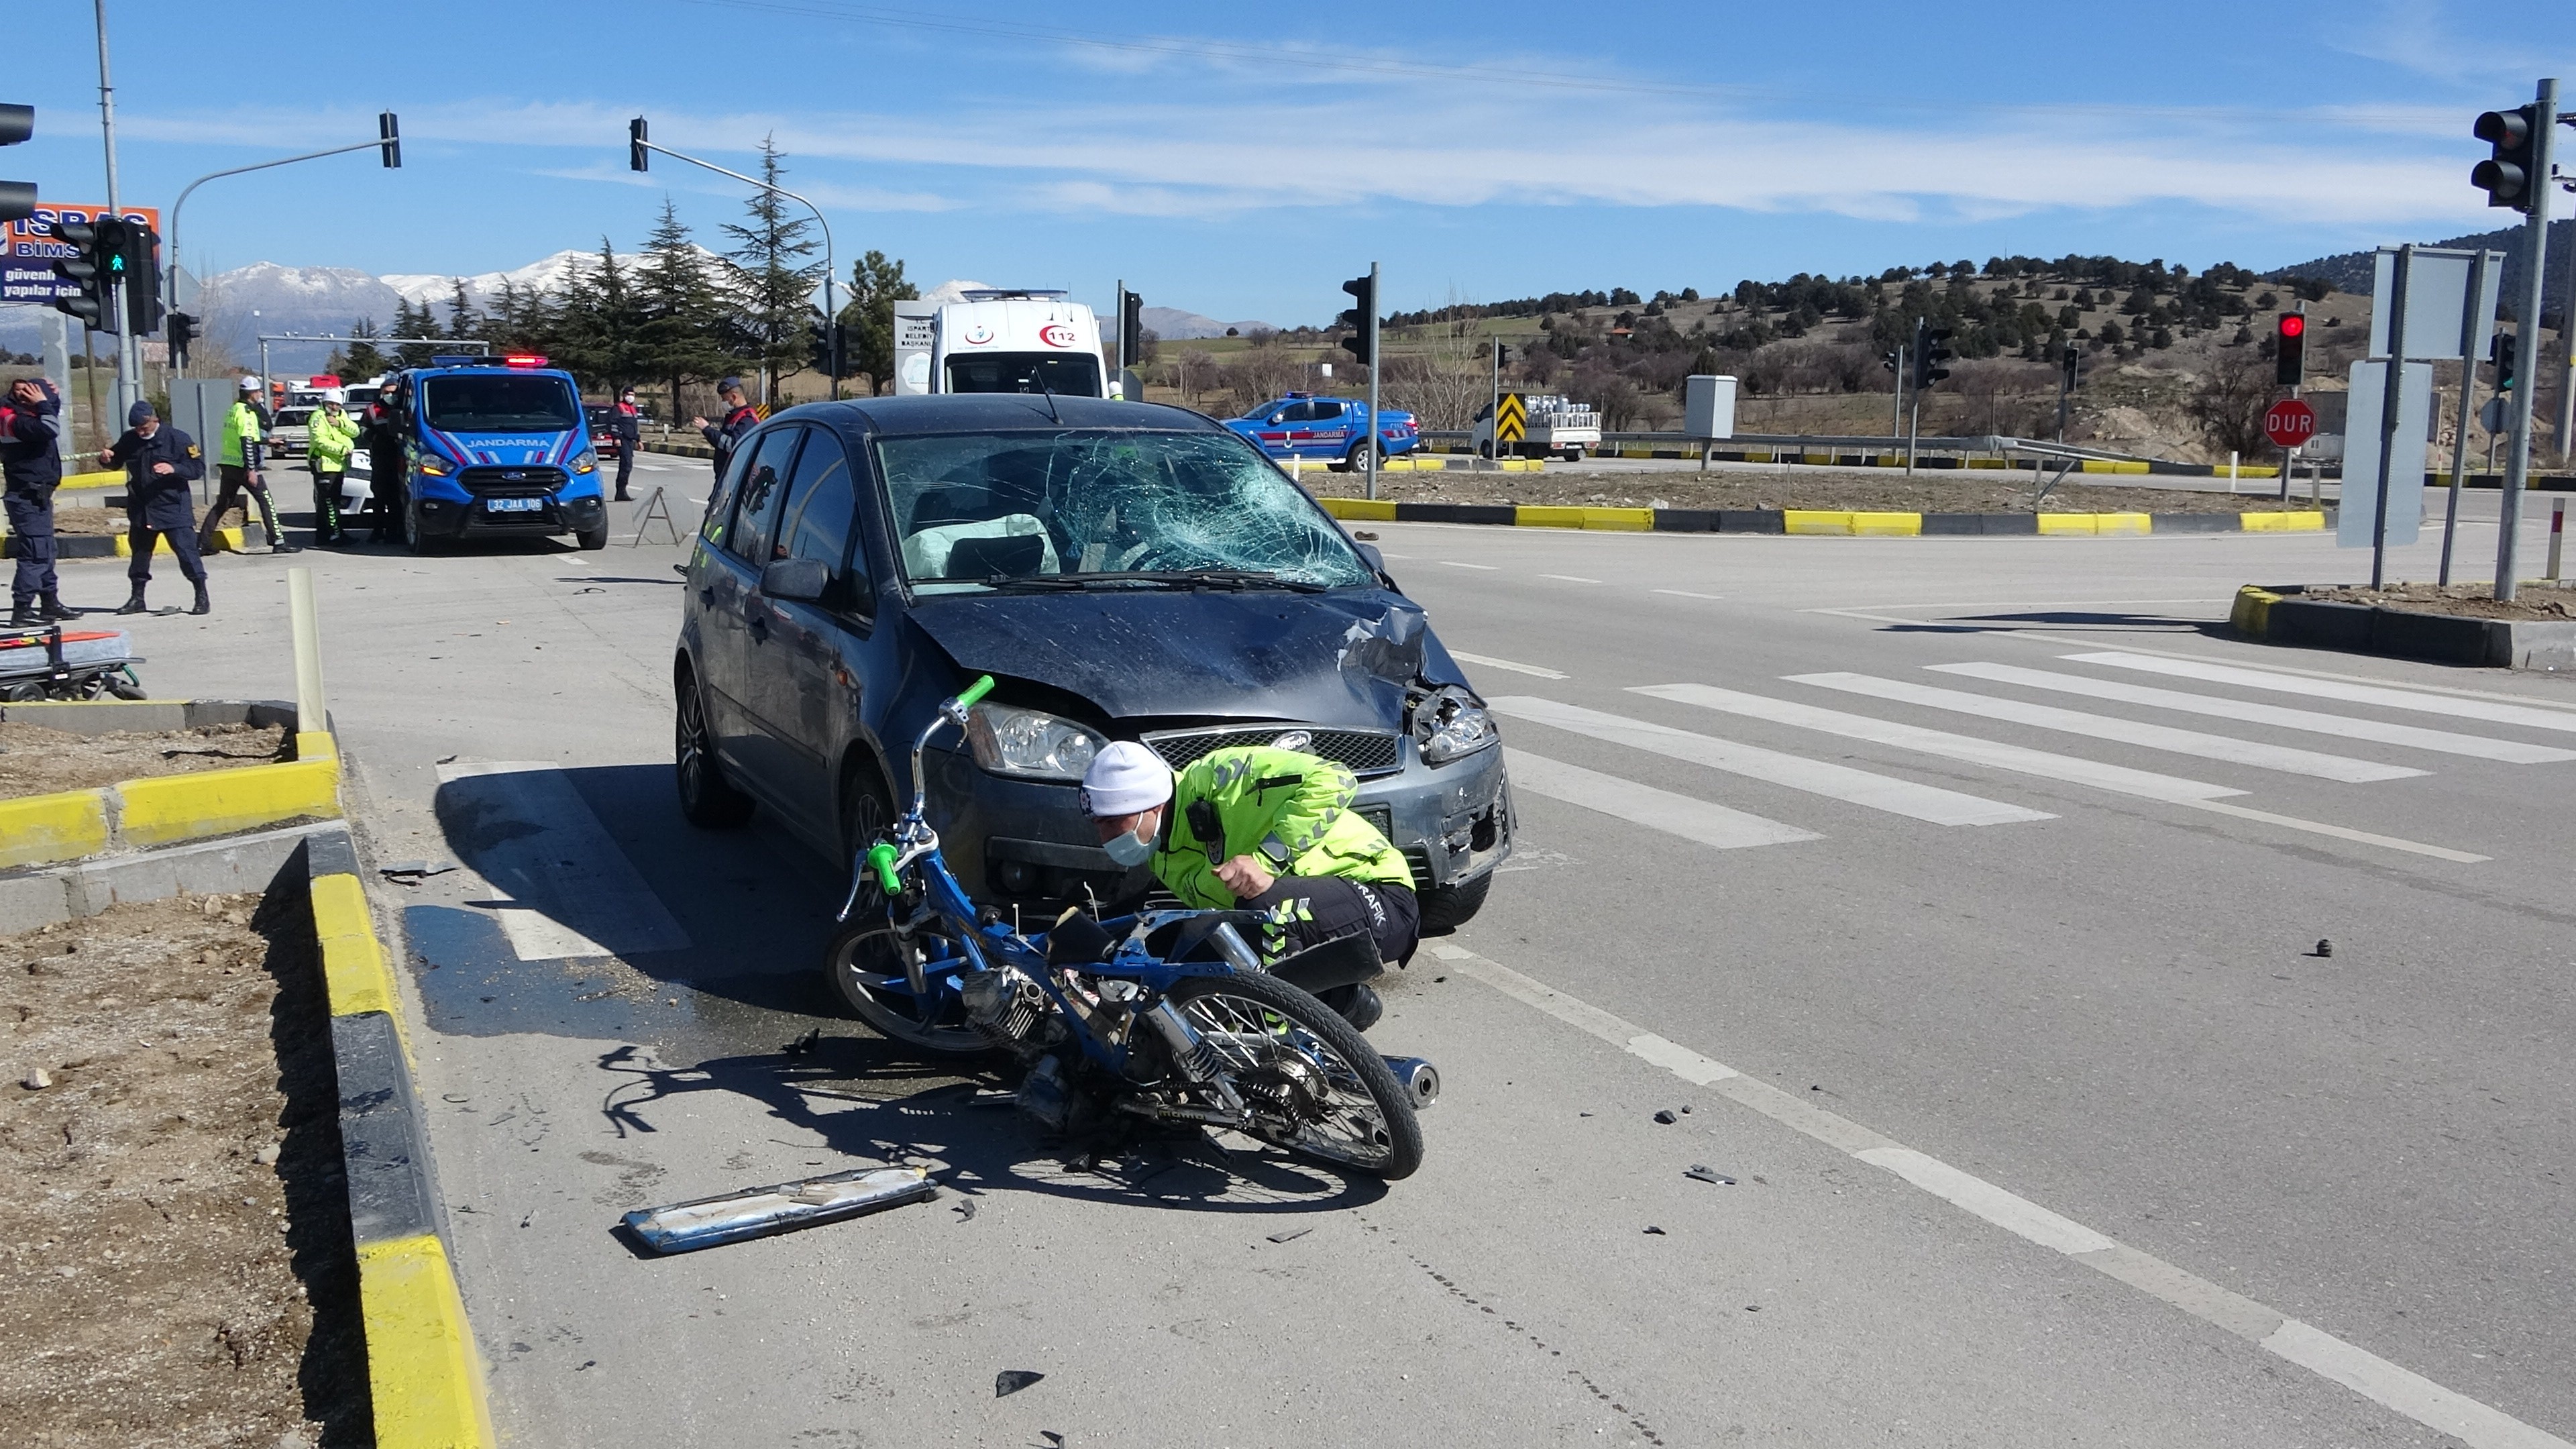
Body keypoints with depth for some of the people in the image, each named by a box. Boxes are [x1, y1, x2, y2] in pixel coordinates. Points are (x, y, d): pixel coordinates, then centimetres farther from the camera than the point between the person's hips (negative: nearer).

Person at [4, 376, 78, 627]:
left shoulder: (25, 414, 12)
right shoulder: (13, 420, -17)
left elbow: (55, 409, 30)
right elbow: (50, 429, -32)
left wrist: (52, 395, 9)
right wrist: (42, 404, -18)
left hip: (37, 496, 10)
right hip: (28, 499, -10)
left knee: (45, 551, 17)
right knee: (35, 552, -13)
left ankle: (50, 603, 27)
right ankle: (21, 610, -13)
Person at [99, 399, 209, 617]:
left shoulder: (177, 439, -8)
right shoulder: (129, 440, 7)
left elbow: (199, 467, -10)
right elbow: (117, 461, 24)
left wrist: (174, 469, -26)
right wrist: (106, 459, 0)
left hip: (173, 508, -6)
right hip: (140, 508, 6)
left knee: (186, 550, -10)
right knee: (139, 552, 14)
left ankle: (202, 597, -4)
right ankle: (137, 598, 26)